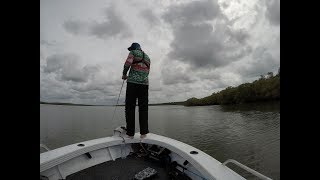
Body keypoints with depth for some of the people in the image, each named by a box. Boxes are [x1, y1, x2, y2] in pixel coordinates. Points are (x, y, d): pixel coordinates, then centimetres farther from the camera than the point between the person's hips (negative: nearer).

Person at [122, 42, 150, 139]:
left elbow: (127, 63, -9)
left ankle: (130, 133, 2)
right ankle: (143, 132, 4)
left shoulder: (133, 53, 8)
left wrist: (124, 75, 7)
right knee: (143, 108, 4)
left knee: (130, 107, -1)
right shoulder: (147, 57, 24)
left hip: (133, 82, -4)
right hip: (144, 84, 5)